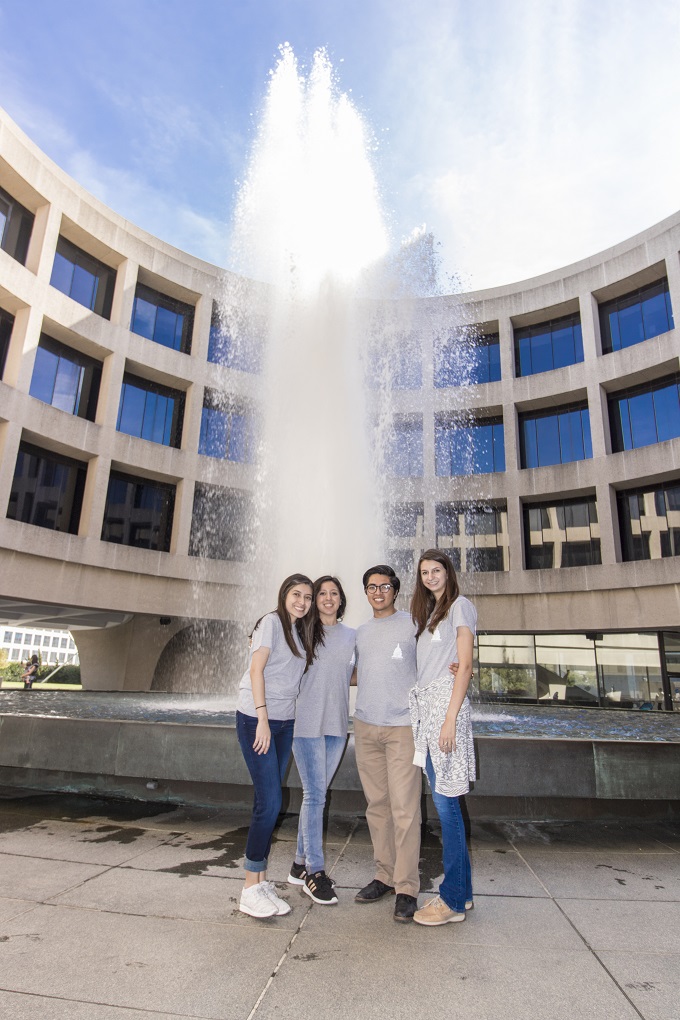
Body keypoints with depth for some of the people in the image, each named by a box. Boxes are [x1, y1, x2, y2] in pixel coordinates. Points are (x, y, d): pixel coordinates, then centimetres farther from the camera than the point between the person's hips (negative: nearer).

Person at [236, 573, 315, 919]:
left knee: (268, 804, 10)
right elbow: (256, 670, -14)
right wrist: (262, 719, -19)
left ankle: (261, 881, 20)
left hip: (284, 722, 7)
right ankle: (251, 889, 5)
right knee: (269, 802, -8)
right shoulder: (271, 621, -8)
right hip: (256, 719, -7)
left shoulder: (300, 631, 15)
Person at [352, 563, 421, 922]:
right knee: (377, 805, 11)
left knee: (405, 808, -4)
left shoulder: (412, 624, 1)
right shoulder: (361, 632, 16)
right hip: (365, 726, 5)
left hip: (402, 727, -5)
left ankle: (407, 887, 7)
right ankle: (384, 876, 24)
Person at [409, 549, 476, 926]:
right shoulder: (427, 612, 20)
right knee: (445, 802, 11)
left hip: (445, 702, -8)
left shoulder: (460, 606, -4)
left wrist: (450, 718, -16)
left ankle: (453, 900, 7)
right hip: (424, 705, 8)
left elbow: (464, 666, -10)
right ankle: (462, 891, 22)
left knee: (445, 801, -4)